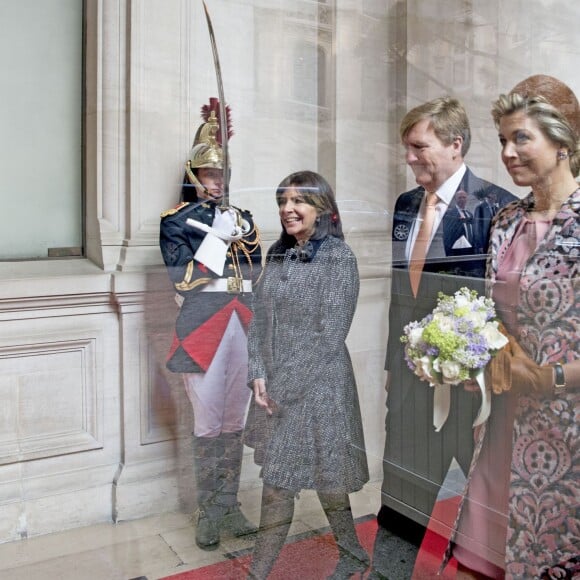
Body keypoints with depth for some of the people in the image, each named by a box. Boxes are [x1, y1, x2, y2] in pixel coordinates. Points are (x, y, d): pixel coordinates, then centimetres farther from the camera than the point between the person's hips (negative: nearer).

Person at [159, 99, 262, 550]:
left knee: (235, 421, 9)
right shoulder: (176, 221, 0)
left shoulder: (241, 218, 13)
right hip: (203, 330, -4)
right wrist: (216, 237, -15)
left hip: (243, 327, 4)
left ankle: (229, 506, 22)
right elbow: (183, 279, -11)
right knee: (208, 423, 0)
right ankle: (208, 514, 14)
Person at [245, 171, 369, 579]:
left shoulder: (340, 257, -11)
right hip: (276, 385, 5)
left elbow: (330, 334, -15)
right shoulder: (277, 254, 7)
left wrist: (287, 384, -14)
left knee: (325, 477, 8)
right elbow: (260, 319, 8)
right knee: (276, 478, 12)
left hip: (318, 385, -5)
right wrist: (259, 374, -4)